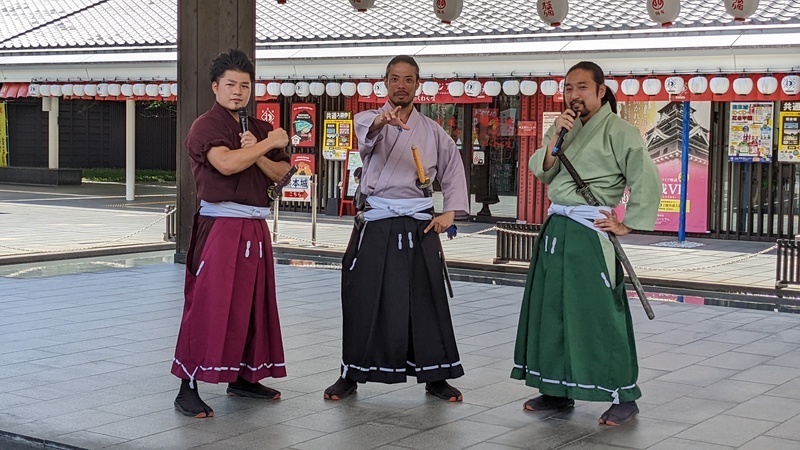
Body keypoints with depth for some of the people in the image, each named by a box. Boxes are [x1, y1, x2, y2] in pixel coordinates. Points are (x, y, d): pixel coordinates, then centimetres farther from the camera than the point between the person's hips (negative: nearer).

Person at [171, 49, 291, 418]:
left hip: (255, 229, 8)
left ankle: (243, 377, 27)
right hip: (220, 227, -7)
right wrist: (270, 143, -15)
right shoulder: (206, 126, -7)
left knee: (252, 303, 13)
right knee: (209, 305, -10)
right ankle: (188, 388, -8)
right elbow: (226, 163, -25)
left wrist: (257, 154, -9)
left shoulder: (259, 129, 15)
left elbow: (280, 174, 9)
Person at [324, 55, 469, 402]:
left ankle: (434, 376, 16)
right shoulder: (368, 120, 1)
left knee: (426, 301, 4)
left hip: (419, 226, 2)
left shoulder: (432, 131, 9)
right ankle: (351, 375, 15)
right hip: (376, 224, -2)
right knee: (364, 301, 2)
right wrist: (381, 121, -48)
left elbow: (453, 169, 16)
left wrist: (450, 211, 2)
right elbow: (366, 132, -24)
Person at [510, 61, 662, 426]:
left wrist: (627, 225, -10)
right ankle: (558, 390, 23)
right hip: (556, 228, 8)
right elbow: (540, 171, 5)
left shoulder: (617, 130, -9)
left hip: (589, 232, -8)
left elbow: (647, 180, -13)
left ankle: (624, 396, 1)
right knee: (550, 309, 11)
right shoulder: (565, 127, 14)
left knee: (599, 313, -8)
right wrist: (556, 138, -10)